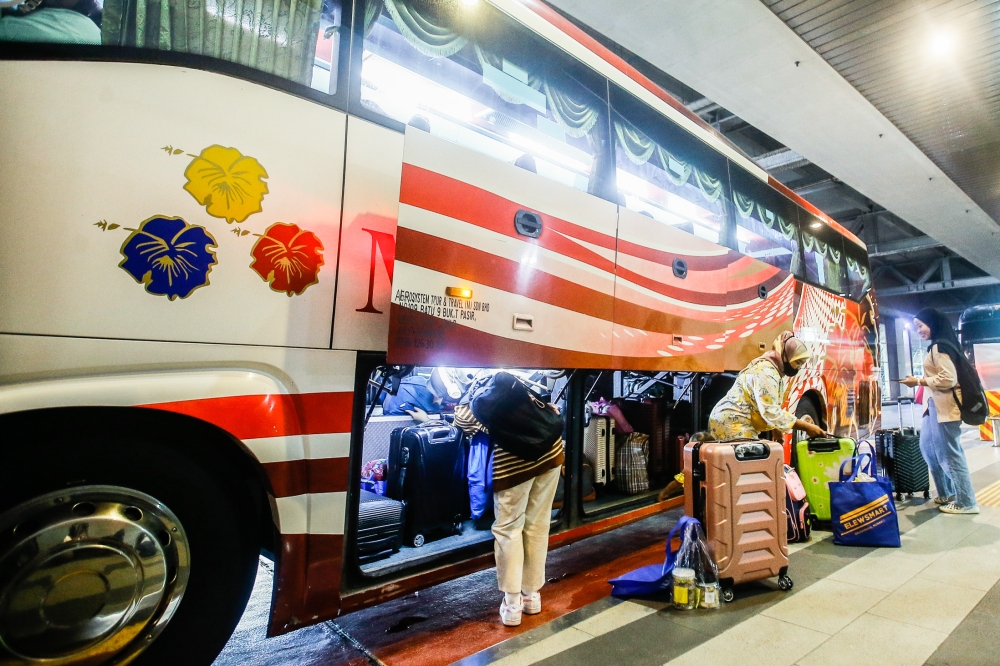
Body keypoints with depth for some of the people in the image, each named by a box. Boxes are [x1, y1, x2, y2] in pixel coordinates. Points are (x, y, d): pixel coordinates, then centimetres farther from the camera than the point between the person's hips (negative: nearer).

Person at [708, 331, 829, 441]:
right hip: (733, 426, -11)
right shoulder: (766, 373, -18)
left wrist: (775, 430, 14)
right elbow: (771, 412, -23)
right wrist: (806, 427, -19)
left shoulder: (767, 367, 15)